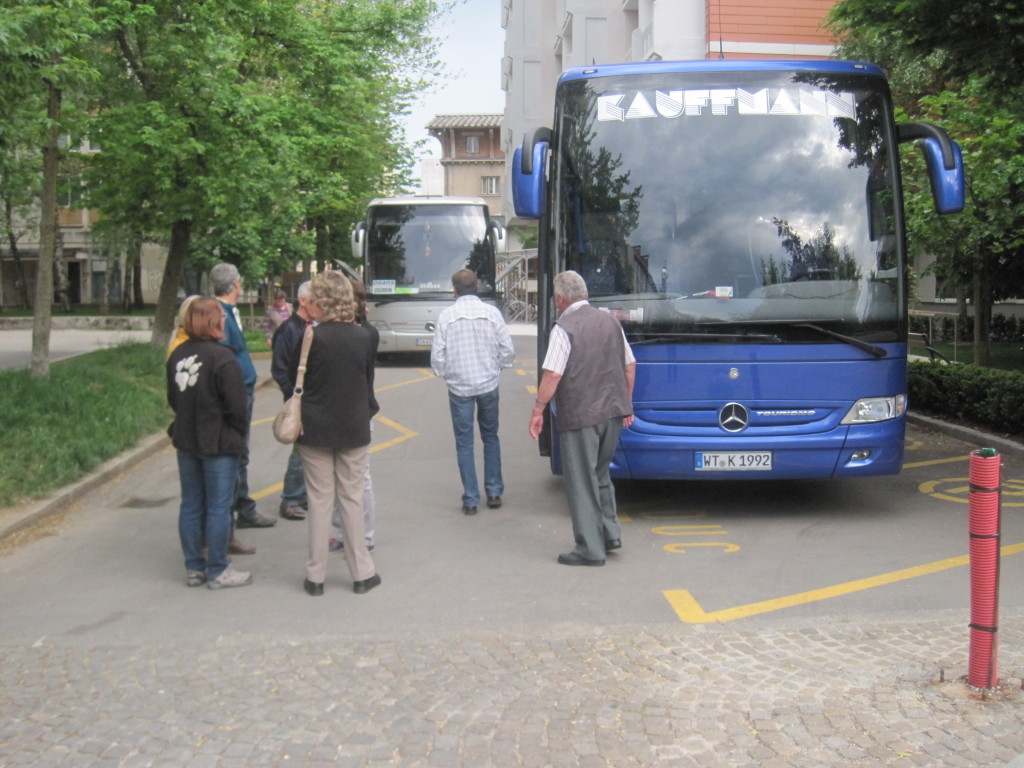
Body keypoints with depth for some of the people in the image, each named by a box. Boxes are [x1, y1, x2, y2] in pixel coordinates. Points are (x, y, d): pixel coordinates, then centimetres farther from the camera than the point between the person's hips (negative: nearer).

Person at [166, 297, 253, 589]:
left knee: (191, 506, 13)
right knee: (218, 507, 2)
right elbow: (236, 405, -18)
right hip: (219, 444, -7)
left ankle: (194, 568, 21)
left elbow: (173, 398, 11)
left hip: (186, 441, 7)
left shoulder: (178, 354, 3)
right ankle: (217, 571, 10)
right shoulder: (221, 357, -18)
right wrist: (240, 432, -1)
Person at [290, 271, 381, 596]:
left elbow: (294, 377, -3)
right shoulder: (363, 336, -4)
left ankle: (316, 576, 14)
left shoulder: (311, 337, -14)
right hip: (354, 429, 2)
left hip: (315, 430, -2)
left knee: (319, 500, 7)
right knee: (352, 498, 11)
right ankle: (362, 572, 16)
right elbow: (368, 382, 6)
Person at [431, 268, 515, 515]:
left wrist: (444, 373, 14)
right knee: (490, 438, 18)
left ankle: (471, 500, 9)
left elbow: (437, 357, -6)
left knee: (464, 443, 7)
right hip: (488, 385, 2)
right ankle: (494, 492, 20)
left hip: (459, 387, -1)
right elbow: (508, 351, -3)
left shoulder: (446, 315, -8)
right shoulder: (492, 312, -5)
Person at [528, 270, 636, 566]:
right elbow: (630, 366, 14)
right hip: (613, 411, 7)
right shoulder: (610, 321, 9)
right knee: (601, 474, 23)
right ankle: (610, 532, 22)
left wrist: (538, 411, -11)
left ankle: (590, 549, 7)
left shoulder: (564, 328, -12)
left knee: (582, 481, 3)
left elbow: (552, 375, -19)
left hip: (579, 416, -7)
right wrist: (626, 404, 22)